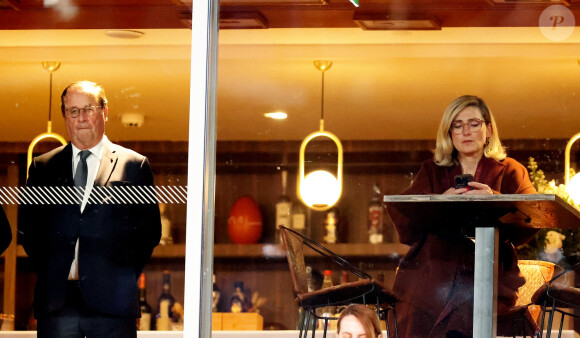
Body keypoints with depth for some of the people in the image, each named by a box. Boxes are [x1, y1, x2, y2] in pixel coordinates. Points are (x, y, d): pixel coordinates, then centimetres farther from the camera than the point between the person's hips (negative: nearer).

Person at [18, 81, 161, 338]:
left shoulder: (134, 165, 8)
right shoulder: (43, 167, 14)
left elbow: (150, 230, 7)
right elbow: (27, 227, 15)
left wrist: (126, 276, -1)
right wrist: (49, 269, 3)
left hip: (112, 299, -2)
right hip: (55, 298, 2)